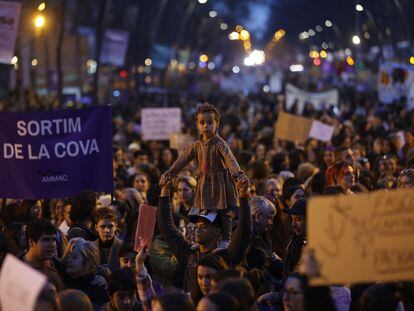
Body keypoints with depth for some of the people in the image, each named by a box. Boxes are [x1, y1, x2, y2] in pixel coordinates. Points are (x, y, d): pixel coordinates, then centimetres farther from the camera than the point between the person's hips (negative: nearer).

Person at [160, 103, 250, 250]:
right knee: (206, 213, 11)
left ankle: (226, 239, 7)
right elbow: (182, 160, 6)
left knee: (223, 212, 0)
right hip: (204, 182, 5)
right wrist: (168, 174, -2)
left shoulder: (219, 144, -15)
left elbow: (230, 159, -29)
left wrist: (239, 174, -45)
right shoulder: (196, 145, 5)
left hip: (220, 182, -5)